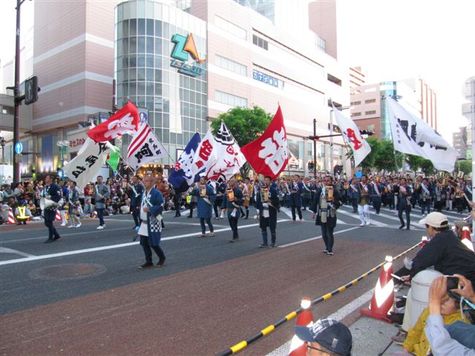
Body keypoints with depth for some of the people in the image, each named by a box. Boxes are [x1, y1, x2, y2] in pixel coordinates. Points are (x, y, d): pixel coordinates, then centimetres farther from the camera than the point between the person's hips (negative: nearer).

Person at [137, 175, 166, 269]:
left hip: (153, 223, -8)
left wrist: (149, 210, -22)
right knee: (144, 243, 8)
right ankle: (148, 262, 20)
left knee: (153, 243, -3)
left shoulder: (156, 193, -13)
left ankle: (162, 258, 20)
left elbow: (160, 207, -19)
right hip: (144, 222, 8)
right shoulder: (143, 192, 12)